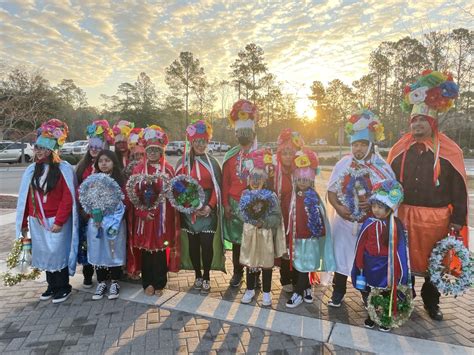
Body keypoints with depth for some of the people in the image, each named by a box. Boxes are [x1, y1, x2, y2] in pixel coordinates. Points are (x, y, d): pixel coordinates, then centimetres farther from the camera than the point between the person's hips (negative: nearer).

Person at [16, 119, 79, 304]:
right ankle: (52, 285, 30)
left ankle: (63, 287, 20)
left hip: (58, 221, -5)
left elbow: (68, 198, -12)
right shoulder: (31, 170, 6)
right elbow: (24, 198, 9)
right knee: (44, 253, 14)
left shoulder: (64, 169, -10)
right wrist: (24, 222, 8)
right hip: (37, 221, 5)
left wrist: (59, 221, -14)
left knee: (58, 252, 2)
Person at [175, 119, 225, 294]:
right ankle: (197, 275, 27)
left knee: (207, 243, -2)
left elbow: (217, 187, -2)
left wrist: (210, 206, -14)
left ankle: (206, 277, 17)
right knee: (193, 243, 9)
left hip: (208, 209, -1)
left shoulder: (212, 162, 2)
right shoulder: (182, 162, 3)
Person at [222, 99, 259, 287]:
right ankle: (237, 272, 28)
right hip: (235, 205, 2)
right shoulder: (230, 156, 5)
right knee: (236, 240, 12)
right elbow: (225, 182, 4)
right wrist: (226, 204, -1)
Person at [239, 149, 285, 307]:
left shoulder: (270, 196, -9)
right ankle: (250, 289, 32)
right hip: (249, 233, 2)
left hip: (266, 234, -2)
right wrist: (253, 220, -22)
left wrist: (264, 222, -23)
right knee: (250, 262, 14)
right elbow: (242, 213, -8)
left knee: (266, 263, 9)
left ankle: (266, 292, 25)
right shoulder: (245, 195, -1)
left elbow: (277, 217, -12)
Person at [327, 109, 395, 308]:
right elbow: (331, 191, 3)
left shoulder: (382, 167, -6)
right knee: (341, 254, 10)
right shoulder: (343, 164, 0)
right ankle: (338, 292, 28)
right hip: (344, 221, 2)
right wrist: (338, 207, -15)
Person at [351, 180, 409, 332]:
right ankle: (370, 315, 37)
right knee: (368, 291, 16)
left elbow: (400, 248, -8)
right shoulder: (369, 224, -11)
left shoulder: (396, 226, -13)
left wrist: (398, 271, -5)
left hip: (387, 266, -1)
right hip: (370, 265, 2)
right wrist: (360, 265, 1)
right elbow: (360, 246, -4)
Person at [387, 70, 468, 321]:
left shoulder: (450, 150, -5)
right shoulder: (399, 148, 1)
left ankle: (431, 301, 36)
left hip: (436, 218, -1)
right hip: (404, 216, 2)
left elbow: (459, 188, -3)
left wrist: (458, 220, -4)